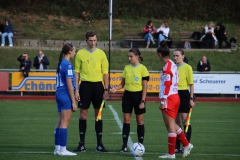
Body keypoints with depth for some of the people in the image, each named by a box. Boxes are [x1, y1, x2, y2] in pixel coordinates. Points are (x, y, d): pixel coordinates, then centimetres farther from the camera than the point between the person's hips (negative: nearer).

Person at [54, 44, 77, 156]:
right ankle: (63, 150, -5)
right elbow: (69, 84, -17)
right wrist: (73, 102, -14)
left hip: (59, 94, 9)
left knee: (60, 122, 11)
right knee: (65, 122, -6)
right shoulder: (68, 65, -14)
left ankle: (57, 148, 14)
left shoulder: (60, 64, 13)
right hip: (66, 96, -9)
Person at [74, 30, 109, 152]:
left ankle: (99, 144, 8)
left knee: (98, 114, 4)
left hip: (98, 85, 1)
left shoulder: (101, 54, 5)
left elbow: (105, 73, 6)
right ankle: (82, 144, 5)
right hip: (85, 85, -1)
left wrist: (106, 89, -1)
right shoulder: (80, 54, 3)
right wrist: (76, 90, -4)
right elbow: (77, 72, 4)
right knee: (83, 114, -1)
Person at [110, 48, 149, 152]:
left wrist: (143, 101, -13)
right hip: (127, 95, 4)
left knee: (139, 120, 4)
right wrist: (116, 88, -9)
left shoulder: (142, 68, -6)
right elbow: (123, 83, 12)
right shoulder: (127, 68, 7)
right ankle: (124, 145, 0)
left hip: (138, 95, -4)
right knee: (126, 120, 1)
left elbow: (145, 86, -7)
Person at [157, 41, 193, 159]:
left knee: (170, 125, -3)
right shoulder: (173, 65, 13)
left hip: (169, 99, -9)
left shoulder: (167, 66, -14)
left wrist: (163, 101, -17)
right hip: (175, 97, 9)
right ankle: (186, 145, 16)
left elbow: (167, 84, -18)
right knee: (172, 124, 17)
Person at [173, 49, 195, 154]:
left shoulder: (187, 67, -6)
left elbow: (191, 84, -6)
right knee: (176, 122, 8)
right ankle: (177, 147, 12)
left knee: (185, 122, -5)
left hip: (184, 95, -6)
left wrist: (191, 99, -11)